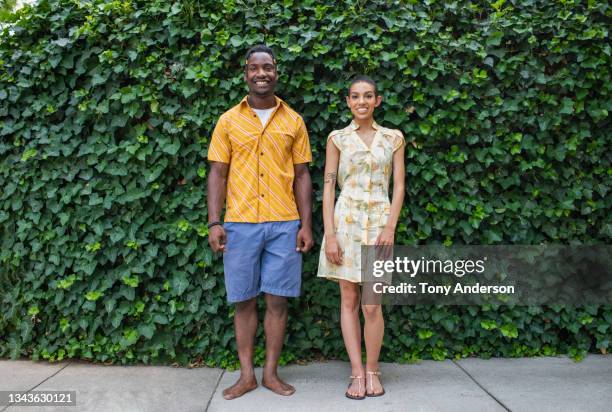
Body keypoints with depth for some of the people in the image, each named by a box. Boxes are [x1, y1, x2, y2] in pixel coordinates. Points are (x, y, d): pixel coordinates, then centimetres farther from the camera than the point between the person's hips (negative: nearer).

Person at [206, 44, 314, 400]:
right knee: (244, 301, 6)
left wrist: (306, 224, 0)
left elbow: (302, 175, 8)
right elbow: (218, 174, 4)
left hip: (284, 224, 0)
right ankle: (247, 375, 19)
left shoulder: (293, 121, 8)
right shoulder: (229, 120, 7)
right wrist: (214, 223, -5)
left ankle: (271, 373, 18)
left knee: (278, 300, 4)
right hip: (240, 224, 0)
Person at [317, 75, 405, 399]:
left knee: (371, 305, -3)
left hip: (378, 223, 0)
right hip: (345, 221, 0)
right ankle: (357, 373, 12)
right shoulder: (337, 138, 5)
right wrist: (330, 234, -8)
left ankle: (372, 370, 15)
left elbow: (399, 186, 6)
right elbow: (328, 187, 1)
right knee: (349, 301, 3)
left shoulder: (393, 138, 8)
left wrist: (390, 227, -7)